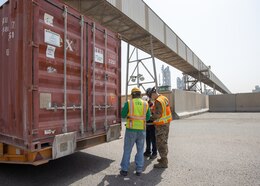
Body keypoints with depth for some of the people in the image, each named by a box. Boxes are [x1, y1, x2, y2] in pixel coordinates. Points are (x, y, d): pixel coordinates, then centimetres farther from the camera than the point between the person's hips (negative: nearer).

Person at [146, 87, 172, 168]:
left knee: (160, 143, 0)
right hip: (166, 123, 10)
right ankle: (164, 158, 33)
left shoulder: (158, 101, -21)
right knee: (164, 142, 20)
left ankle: (164, 162, 9)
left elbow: (157, 115, -25)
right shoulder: (164, 98, 8)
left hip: (161, 125, -10)